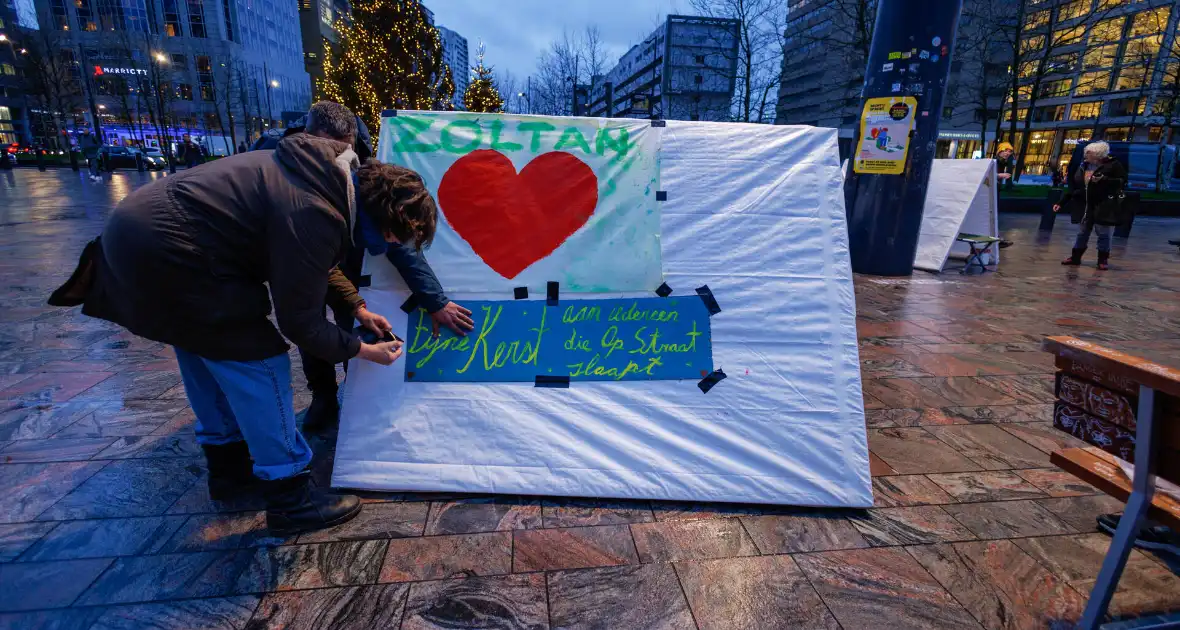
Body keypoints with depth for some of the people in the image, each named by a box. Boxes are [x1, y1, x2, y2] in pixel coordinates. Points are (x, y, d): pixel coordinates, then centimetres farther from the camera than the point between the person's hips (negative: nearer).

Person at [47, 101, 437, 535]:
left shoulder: (326, 173, 3)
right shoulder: (314, 216, -28)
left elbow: (313, 264, 17)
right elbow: (300, 323, -19)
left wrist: (358, 308, 16)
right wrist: (363, 351, -5)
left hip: (138, 230, 11)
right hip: (163, 254, -11)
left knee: (207, 351, 21)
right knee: (257, 361, -6)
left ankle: (227, 466, 40)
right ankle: (289, 499, 6)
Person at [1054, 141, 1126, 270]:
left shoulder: (1113, 164, -8)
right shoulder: (1083, 166, 7)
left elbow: (1122, 181, -10)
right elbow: (1072, 187, 9)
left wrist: (1104, 180, -24)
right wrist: (1061, 202, 4)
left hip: (1104, 206, -4)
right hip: (1084, 206, 5)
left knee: (1103, 233, 2)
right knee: (1082, 233, 11)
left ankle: (1103, 260, 12)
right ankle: (1075, 257, 20)